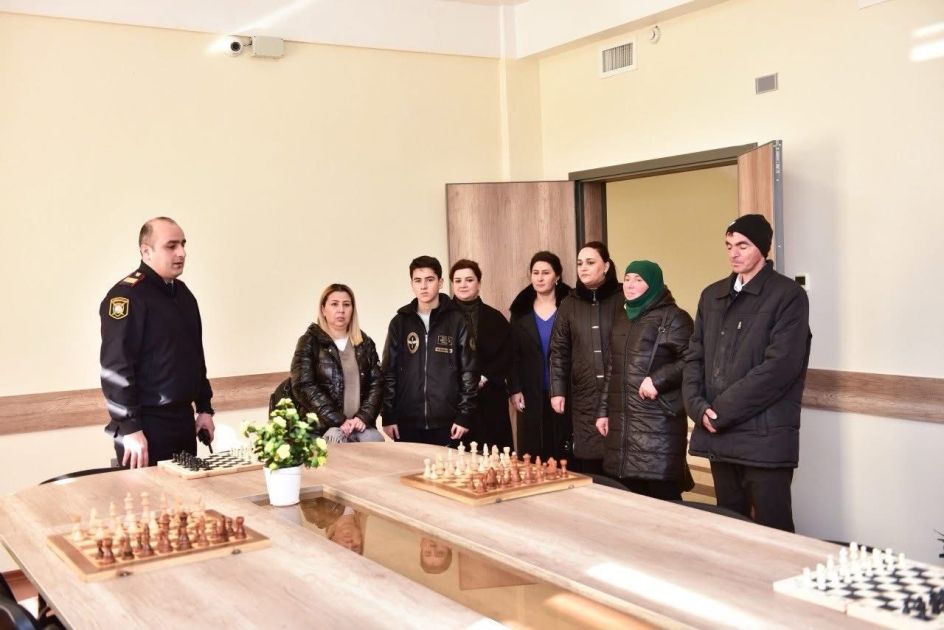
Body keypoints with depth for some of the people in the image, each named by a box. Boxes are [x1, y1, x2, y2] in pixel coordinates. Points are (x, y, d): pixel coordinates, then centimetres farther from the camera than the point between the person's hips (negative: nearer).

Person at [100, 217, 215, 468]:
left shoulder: (182, 293, 13)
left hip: (183, 419, 8)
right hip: (147, 425, -8)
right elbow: (115, 368, -19)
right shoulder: (127, 296, -14)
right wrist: (130, 428, -21)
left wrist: (204, 407, 17)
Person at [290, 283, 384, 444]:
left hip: (359, 423, 3)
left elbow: (376, 384, 7)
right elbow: (304, 387, -8)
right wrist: (338, 420, -16)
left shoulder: (365, 343, 14)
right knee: (337, 439, -34)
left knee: (375, 441, -27)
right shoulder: (309, 342, 3)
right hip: (323, 425, -3)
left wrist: (363, 417, -11)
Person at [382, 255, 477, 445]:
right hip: (407, 423, 2)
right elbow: (389, 373, 7)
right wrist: (388, 417, 2)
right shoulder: (399, 322, 7)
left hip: (445, 423, -2)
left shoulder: (457, 321, 1)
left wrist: (465, 416, -5)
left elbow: (469, 371, 0)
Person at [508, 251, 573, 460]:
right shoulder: (521, 311, 9)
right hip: (531, 395, 2)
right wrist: (514, 389, 0)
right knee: (532, 454, 1)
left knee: (564, 455, -1)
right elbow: (514, 353, 8)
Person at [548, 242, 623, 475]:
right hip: (584, 397, 2)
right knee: (588, 464, -2)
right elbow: (559, 350, 10)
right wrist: (557, 390, 3)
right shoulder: (569, 305, 11)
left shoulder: (623, 299, 3)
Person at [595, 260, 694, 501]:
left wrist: (658, 380, -19)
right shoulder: (621, 321, 20)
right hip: (621, 420, 7)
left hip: (658, 420, -7)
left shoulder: (673, 317, -2)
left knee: (662, 494, -8)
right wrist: (603, 411, 19)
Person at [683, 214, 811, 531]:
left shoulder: (788, 296, -5)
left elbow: (780, 366, -15)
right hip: (718, 434, 6)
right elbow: (694, 356, 13)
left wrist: (721, 410, -14)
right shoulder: (712, 295, 14)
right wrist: (699, 407, -5)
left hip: (764, 437, -6)